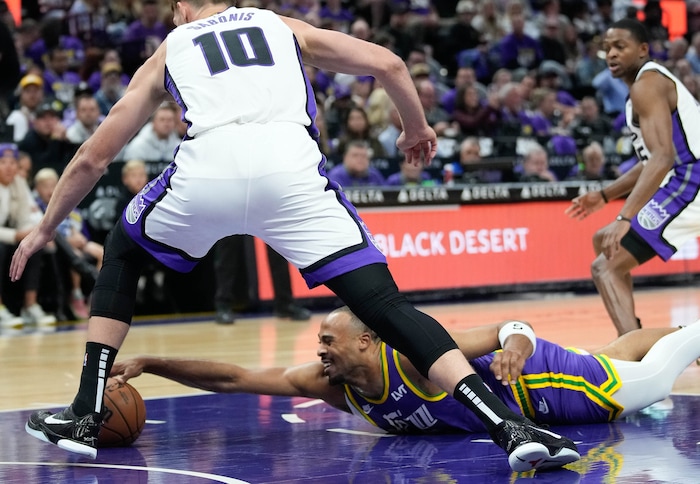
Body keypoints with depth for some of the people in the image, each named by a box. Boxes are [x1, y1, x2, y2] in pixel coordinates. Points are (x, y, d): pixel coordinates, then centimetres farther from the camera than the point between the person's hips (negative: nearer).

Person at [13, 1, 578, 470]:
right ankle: (510, 426, -17)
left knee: (122, 255, 30)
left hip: (205, 170, 0)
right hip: (291, 168, 0)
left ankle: (85, 416, 25)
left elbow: (93, 157, 34)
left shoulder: (169, 50, 33)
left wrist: (46, 228, 47)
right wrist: (418, 128, 38)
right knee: (387, 307, 0)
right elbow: (386, 63, 20)